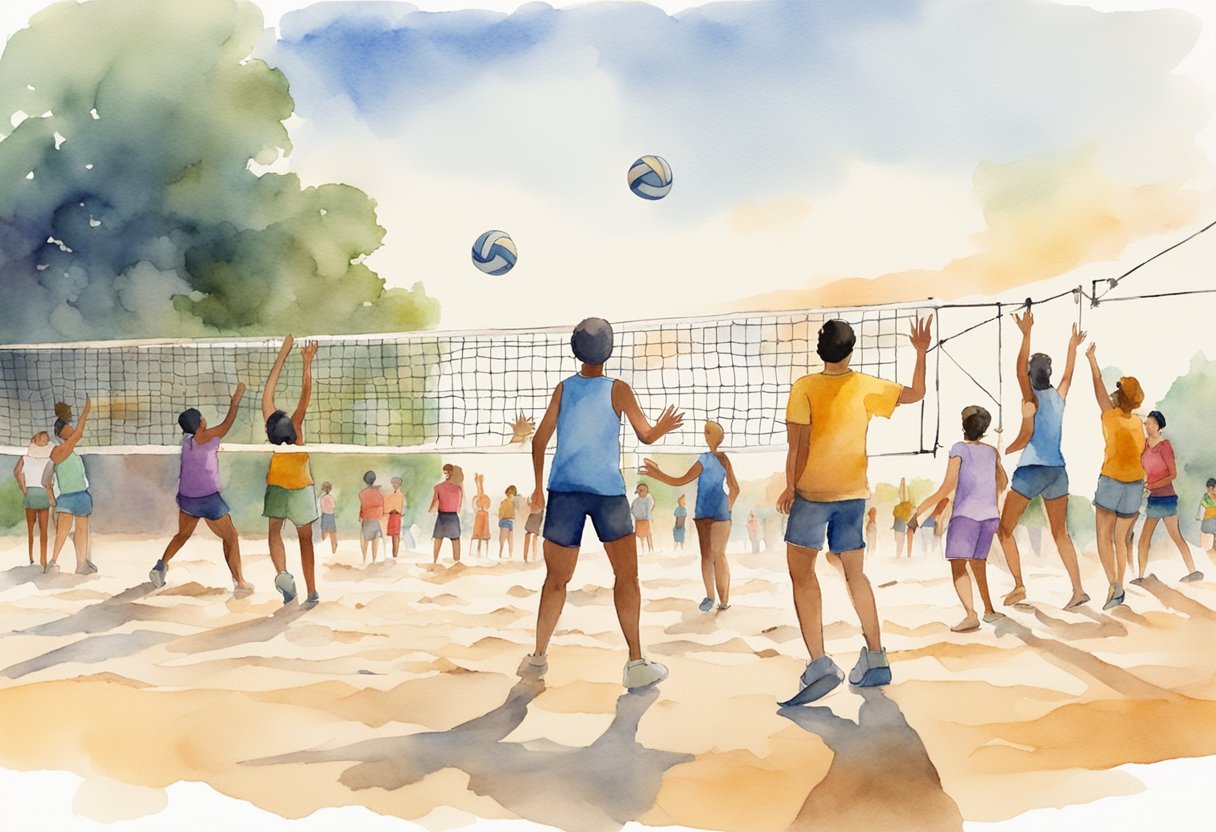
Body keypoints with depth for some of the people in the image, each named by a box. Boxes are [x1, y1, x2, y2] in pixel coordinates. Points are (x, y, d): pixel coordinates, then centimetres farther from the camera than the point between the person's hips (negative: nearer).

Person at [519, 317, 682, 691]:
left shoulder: (563, 389, 5)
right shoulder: (618, 390, -1)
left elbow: (539, 440, 6)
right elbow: (647, 436, 4)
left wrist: (538, 487, 16)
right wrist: (664, 427, 26)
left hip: (564, 490, 3)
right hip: (607, 491, -2)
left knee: (556, 580, 11)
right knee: (627, 575, 3)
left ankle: (538, 657, 16)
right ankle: (635, 662, -4)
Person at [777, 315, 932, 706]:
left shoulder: (805, 388, -12)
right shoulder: (866, 387, 0)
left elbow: (798, 445, -13)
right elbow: (915, 393, 12)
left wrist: (789, 487, -3)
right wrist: (921, 352, 16)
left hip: (813, 491, -4)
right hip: (853, 492, 5)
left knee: (801, 571, -2)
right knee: (855, 574, 16)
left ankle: (819, 663, -14)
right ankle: (875, 658, 17)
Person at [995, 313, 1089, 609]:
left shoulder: (1032, 398, -8)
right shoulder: (1059, 396, 7)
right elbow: (1068, 374, 25)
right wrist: (1073, 346, 41)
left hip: (1031, 471, -6)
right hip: (1057, 471, 6)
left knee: (1004, 529, 3)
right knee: (1060, 534, 14)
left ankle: (1019, 585, -5)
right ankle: (1078, 590, 9)